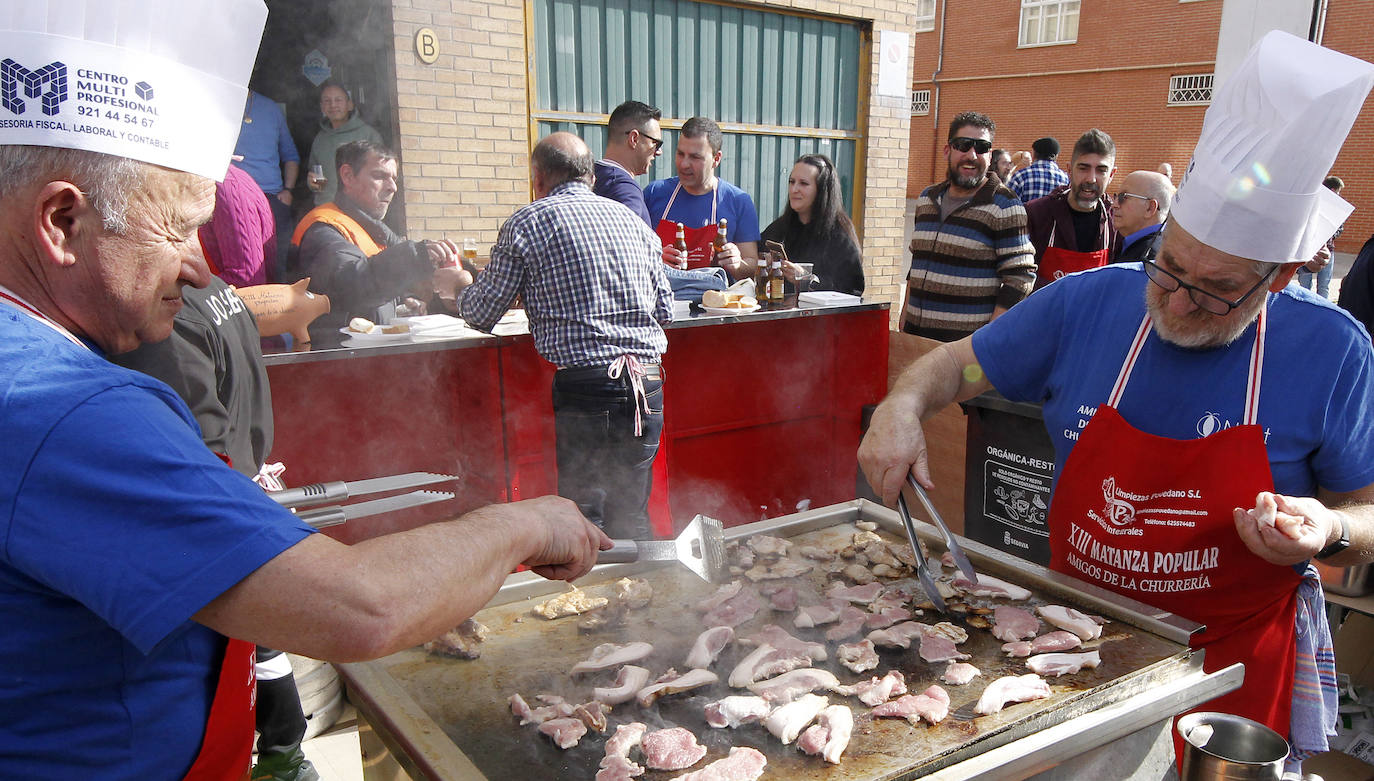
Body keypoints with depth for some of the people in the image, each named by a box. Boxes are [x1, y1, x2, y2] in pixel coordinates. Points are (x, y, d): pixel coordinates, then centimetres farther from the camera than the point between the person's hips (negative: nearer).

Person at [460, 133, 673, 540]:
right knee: (632, 515, 16)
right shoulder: (632, 219, 14)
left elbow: (481, 314, 6)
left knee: (583, 519, 5)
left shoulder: (527, 223, 0)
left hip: (584, 385, -5)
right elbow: (665, 308, 17)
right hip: (648, 384, 5)